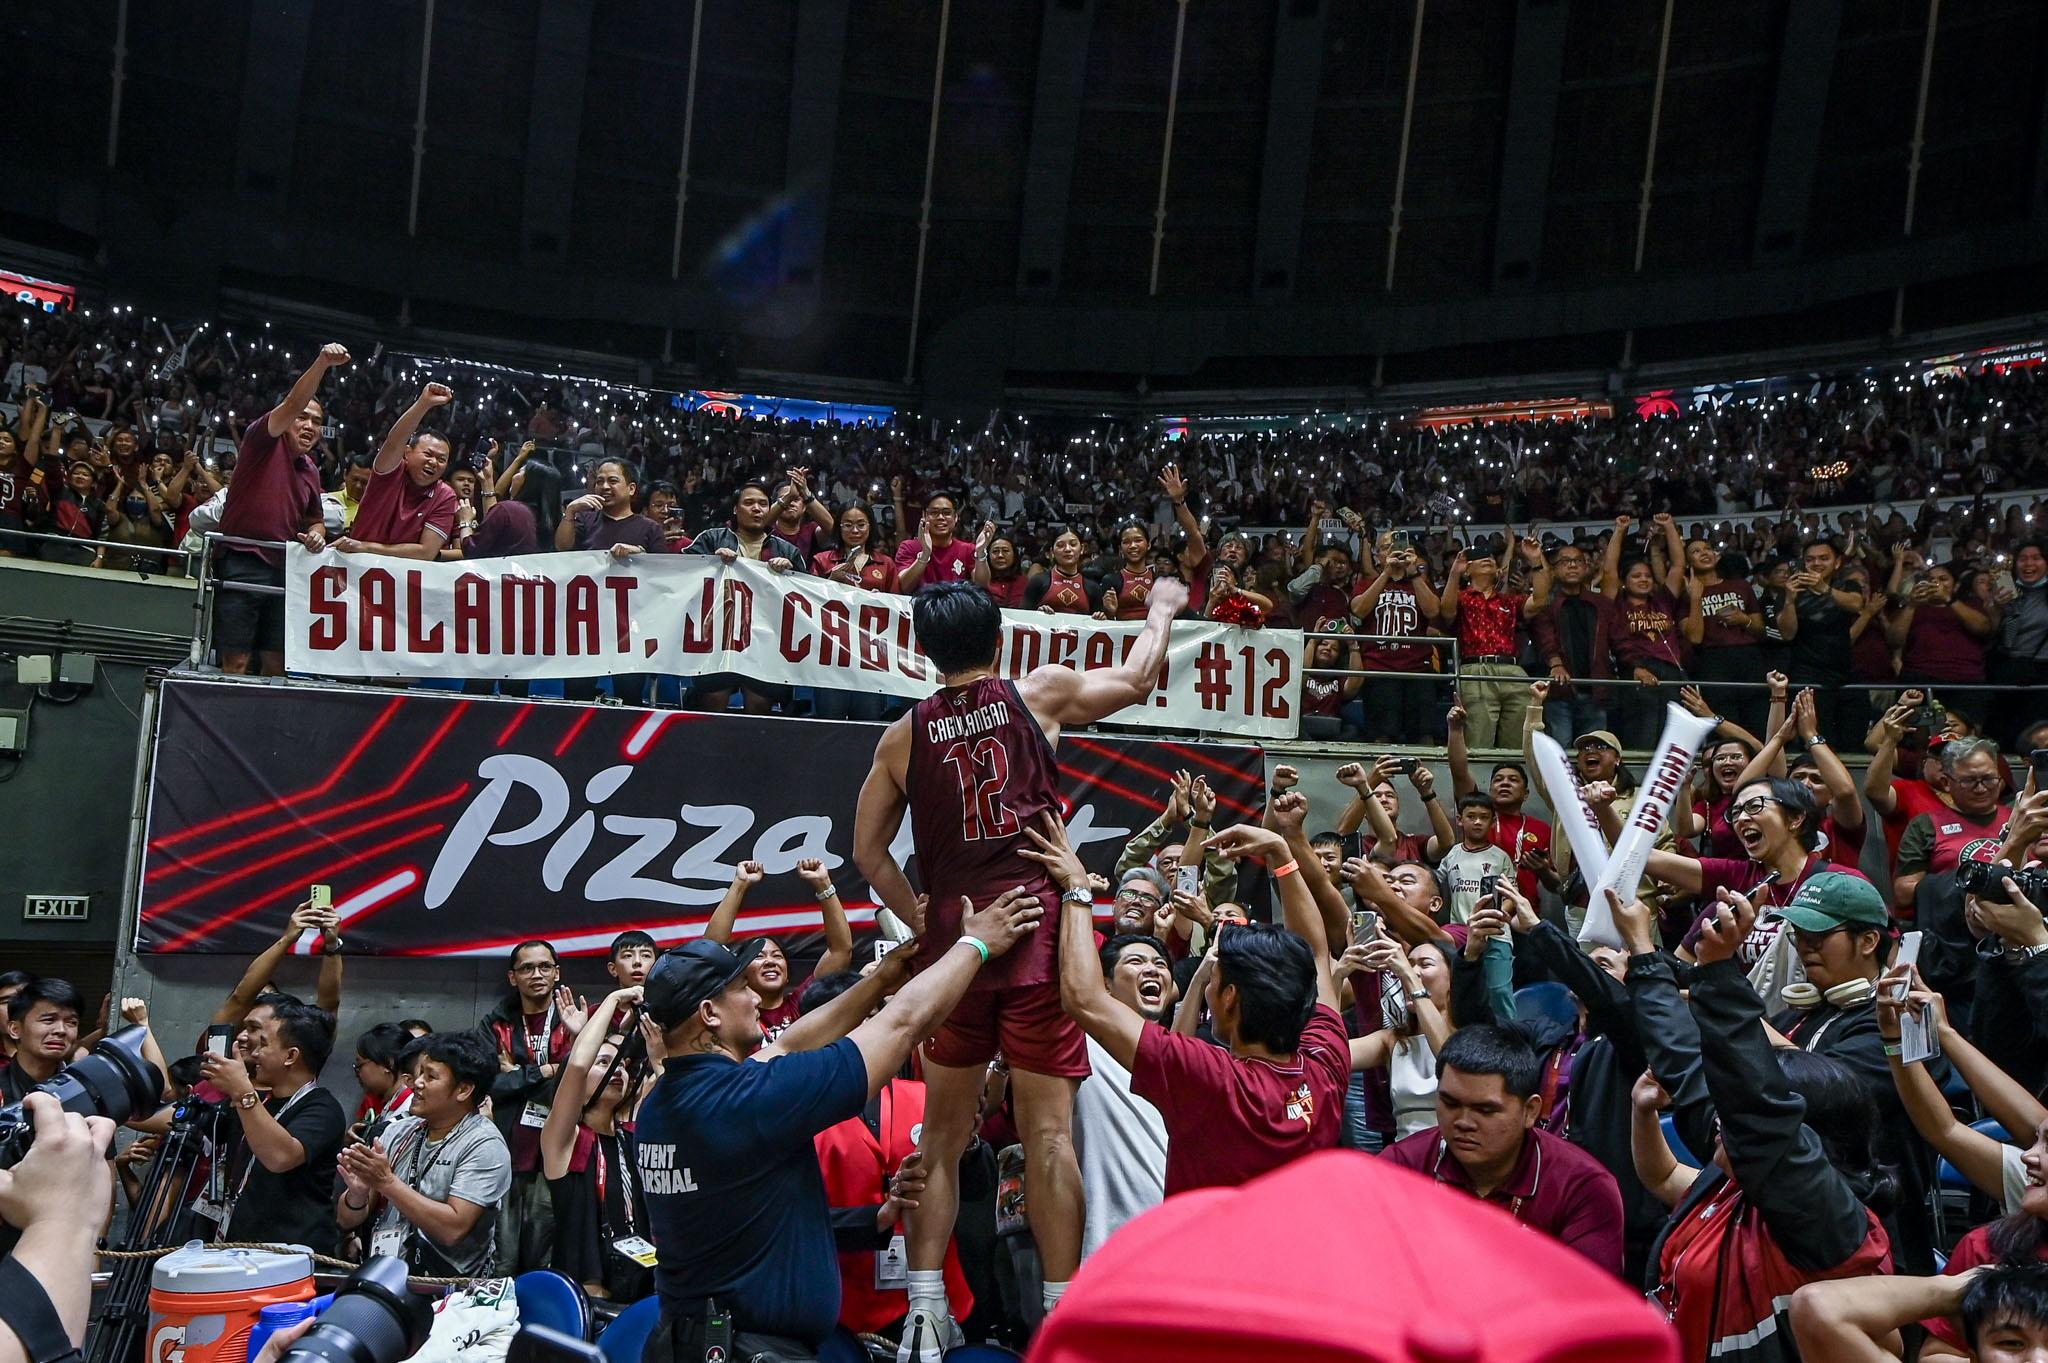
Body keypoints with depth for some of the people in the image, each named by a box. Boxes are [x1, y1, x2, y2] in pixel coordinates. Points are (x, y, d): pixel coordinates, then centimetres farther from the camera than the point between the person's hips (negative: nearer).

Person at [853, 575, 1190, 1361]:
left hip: (952, 940, 2)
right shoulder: (1041, 694, 3)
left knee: (943, 1132, 12)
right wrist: (1161, 609, 35)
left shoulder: (905, 736, 8)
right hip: (1037, 931, -2)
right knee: (1048, 1130, 0)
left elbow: (868, 850, 10)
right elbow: (1137, 679, 19)